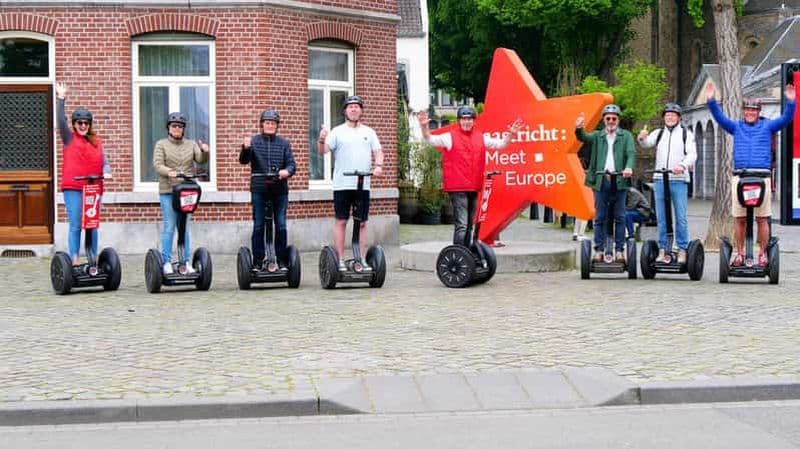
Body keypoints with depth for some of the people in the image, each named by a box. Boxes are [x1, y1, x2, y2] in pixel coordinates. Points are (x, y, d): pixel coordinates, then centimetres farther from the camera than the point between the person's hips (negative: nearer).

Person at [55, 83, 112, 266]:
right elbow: (61, 121, -6)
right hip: (73, 188, -3)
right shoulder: (69, 138, 7)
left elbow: (104, 162, 12)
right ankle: (74, 262, -4)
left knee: (93, 226, 6)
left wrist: (106, 172, -10)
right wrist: (61, 100, -16)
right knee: (75, 226, -5)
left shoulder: (96, 142, 16)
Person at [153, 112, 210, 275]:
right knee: (168, 227, -4)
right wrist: (169, 172, -26)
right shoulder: (161, 144, 7)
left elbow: (201, 160, 0)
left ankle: (187, 262, 10)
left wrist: (205, 151, -23)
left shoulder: (191, 144, 14)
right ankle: (167, 262, 1)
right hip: (168, 190, -2)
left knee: (185, 227, 6)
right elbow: (157, 164, -5)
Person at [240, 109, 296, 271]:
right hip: (259, 189, -1)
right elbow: (243, 160, -7)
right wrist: (245, 148, -29)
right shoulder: (254, 141, 4)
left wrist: (287, 171, -19)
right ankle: (257, 261, 7)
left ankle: (281, 260, 10)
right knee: (258, 226, 2)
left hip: (280, 190, 1)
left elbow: (292, 164, 4)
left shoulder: (284, 143, 9)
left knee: (281, 226, 2)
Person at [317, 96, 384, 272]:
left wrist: (378, 166, -10)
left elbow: (378, 152, 10)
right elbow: (323, 150, -7)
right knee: (341, 221, 0)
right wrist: (321, 140, -29)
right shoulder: (338, 131, 3)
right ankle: (340, 260, 3)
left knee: (362, 222, 6)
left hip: (363, 185, 3)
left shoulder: (369, 132, 14)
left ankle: (361, 259, 12)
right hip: (342, 184, -3)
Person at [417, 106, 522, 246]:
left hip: (474, 188, 6)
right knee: (461, 225, -14)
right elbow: (430, 139, -10)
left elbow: (500, 144, 22)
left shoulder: (481, 137, 14)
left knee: (469, 225, 16)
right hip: (457, 188, -6)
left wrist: (510, 134, 7)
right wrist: (424, 126, -28)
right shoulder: (450, 137, -2)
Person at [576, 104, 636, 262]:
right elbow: (584, 137, -4)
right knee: (600, 217, 0)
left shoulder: (626, 136, 13)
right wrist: (578, 129, -27)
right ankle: (599, 250, 2)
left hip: (619, 180, -1)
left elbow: (631, 153, -1)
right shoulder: (597, 135, 15)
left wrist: (629, 167, -22)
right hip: (601, 180, 1)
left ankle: (619, 250, 4)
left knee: (619, 217, 0)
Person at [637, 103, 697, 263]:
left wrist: (683, 166, -23)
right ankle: (662, 250, 9)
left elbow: (692, 154, -3)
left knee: (681, 218, -3)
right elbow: (647, 143, -2)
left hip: (679, 180, -3)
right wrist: (642, 138, -26)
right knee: (661, 218, 5)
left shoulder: (686, 133, 7)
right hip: (660, 179, 3)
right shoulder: (659, 133, 15)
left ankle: (682, 250, 0)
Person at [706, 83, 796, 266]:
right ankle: (740, 253, 8)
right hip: (739, 176, 1)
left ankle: (762, 253, 5)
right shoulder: (736, 127, 16)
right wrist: (711, 100, -8)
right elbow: (719, 117, 6)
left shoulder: (767, 126, 14)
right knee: (739, 219, 2)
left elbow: (786, 118, 3)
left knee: (762, 218, -1)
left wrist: (790, 102, -13)